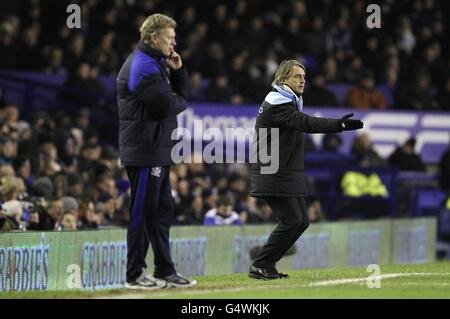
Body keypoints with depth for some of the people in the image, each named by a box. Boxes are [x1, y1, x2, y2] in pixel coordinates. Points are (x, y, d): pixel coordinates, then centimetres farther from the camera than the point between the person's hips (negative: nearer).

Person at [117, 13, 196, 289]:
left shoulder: (157, 63, 19)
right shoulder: (143, 66, -15)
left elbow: (181, 94, 19)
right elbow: (167, 106, -22)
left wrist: (177, 71, 4)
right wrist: (181, 102, 0)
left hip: (158, 151, 11)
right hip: (145, 151, -11)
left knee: (163, 210, 13)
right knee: (143, 212, -6)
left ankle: (165, 272, 19)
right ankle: (135, 275, -2)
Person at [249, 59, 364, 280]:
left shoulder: (289, 102, 18)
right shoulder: (278, 104, -17)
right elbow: (307, 124, -30)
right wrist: (339, 125, -39)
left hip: (288, 174, 11)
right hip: (274, 176, -11)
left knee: (301, 221, 8)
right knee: (291, 220, -12)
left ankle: (267, 265, 14)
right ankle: (260, 266, -4)